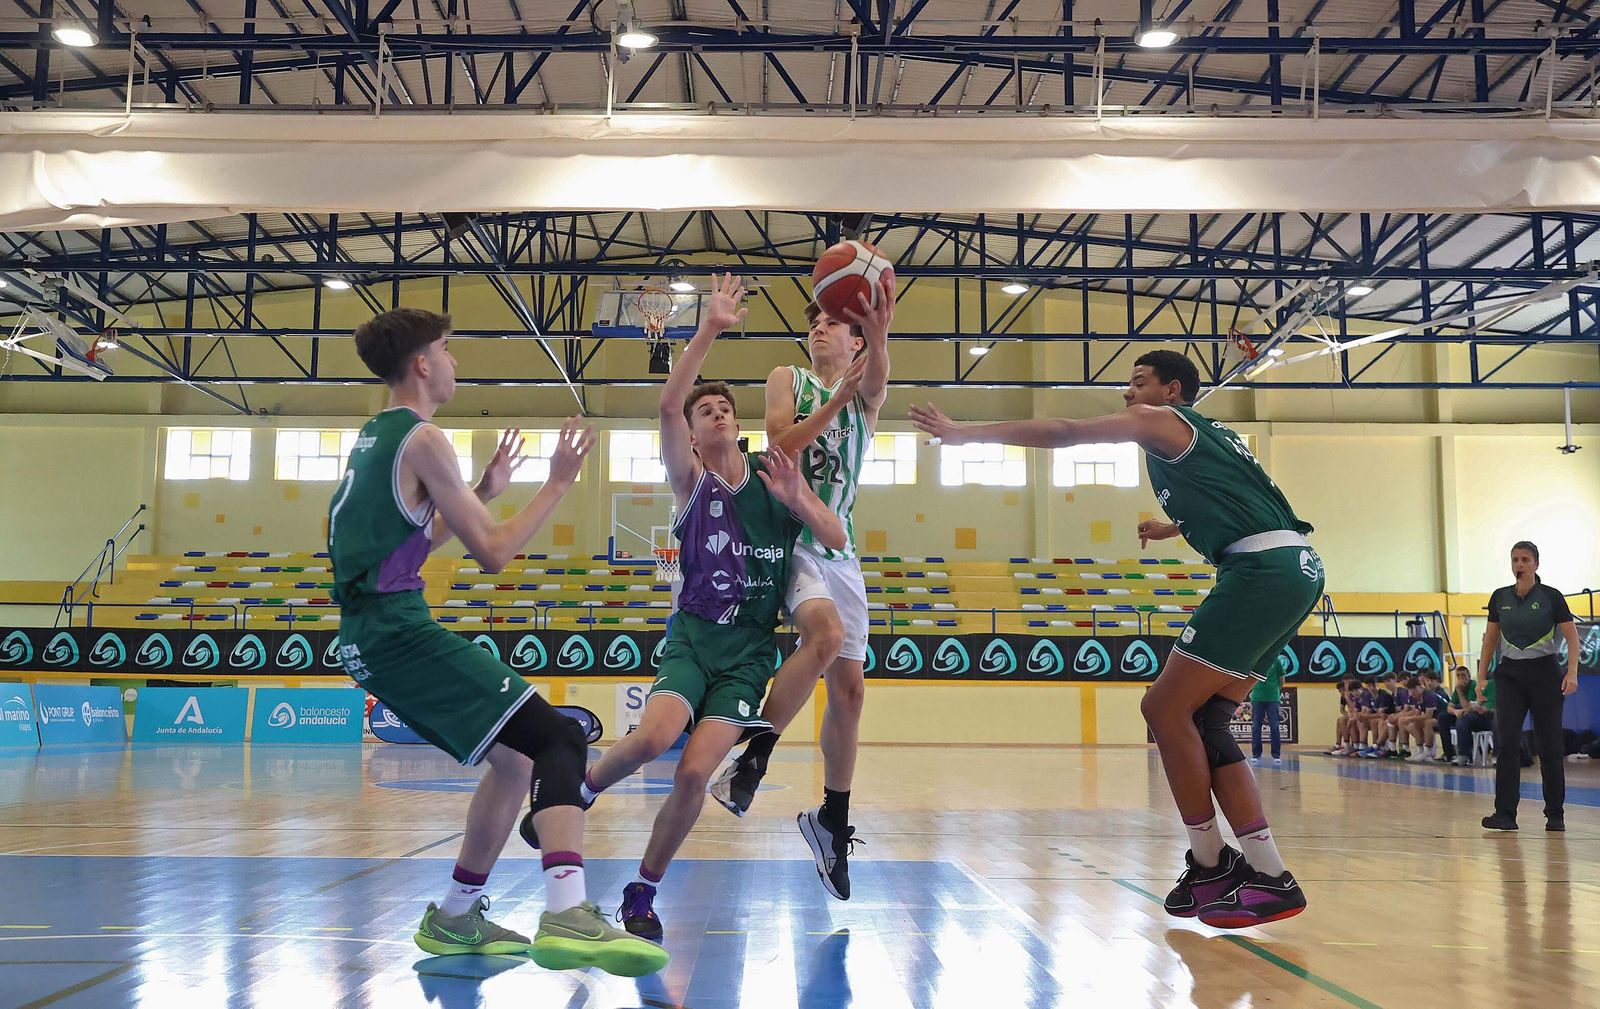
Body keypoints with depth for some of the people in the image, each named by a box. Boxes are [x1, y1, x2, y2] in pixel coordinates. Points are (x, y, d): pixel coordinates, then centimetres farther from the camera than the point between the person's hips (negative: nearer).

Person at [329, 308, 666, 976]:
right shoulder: (422, 439, -8)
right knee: (560, 739, -18)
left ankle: (455, 918, 25)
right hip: (400, 631, -10)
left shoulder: (372, 437, 20)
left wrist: (484, 491, 29)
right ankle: (568, 915, -34)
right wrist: (558, 482, -2)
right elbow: (493, 553, -9)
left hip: (367, 636, 10)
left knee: (515, 756, 17)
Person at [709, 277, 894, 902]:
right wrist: (837, 398, -20)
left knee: (849, 686, 3)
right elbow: (780, 446, -10)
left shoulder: (865, 392, 11)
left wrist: (879, 333, -38)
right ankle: (752, 754, -19)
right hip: (789, 537, -4)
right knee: (827, 631, -32)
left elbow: (877, 376, -16)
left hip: (840, 548, 4)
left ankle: (832, 821, 17)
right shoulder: (788, 379, 7)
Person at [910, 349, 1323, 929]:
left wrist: (963, 433, 4)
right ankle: (1268, 876, 7)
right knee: (1200, 720, 9)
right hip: (1295, 571, 10)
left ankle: (1210, 864, 3)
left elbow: (1060, 433, 0)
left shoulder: (1161, 420, 3)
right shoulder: (1206, 435, 29)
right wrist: (1175, 527, 61)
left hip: (1263, 569, -10)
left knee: (1166, 708, -5)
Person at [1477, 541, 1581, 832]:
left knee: (1550, 745, 3)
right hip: (1509, 674, 3)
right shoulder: (1500, 598, 6)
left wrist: (1572, 672, -16)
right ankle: (1505, 814, -7)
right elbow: (1490, 638, 14)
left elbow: (1572, 636, -4)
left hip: (1545, 672, -2)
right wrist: (1481, 675, 8)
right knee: (1506, 743, -7)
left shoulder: (1551, 597, -3)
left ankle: (1555, 815, 16)